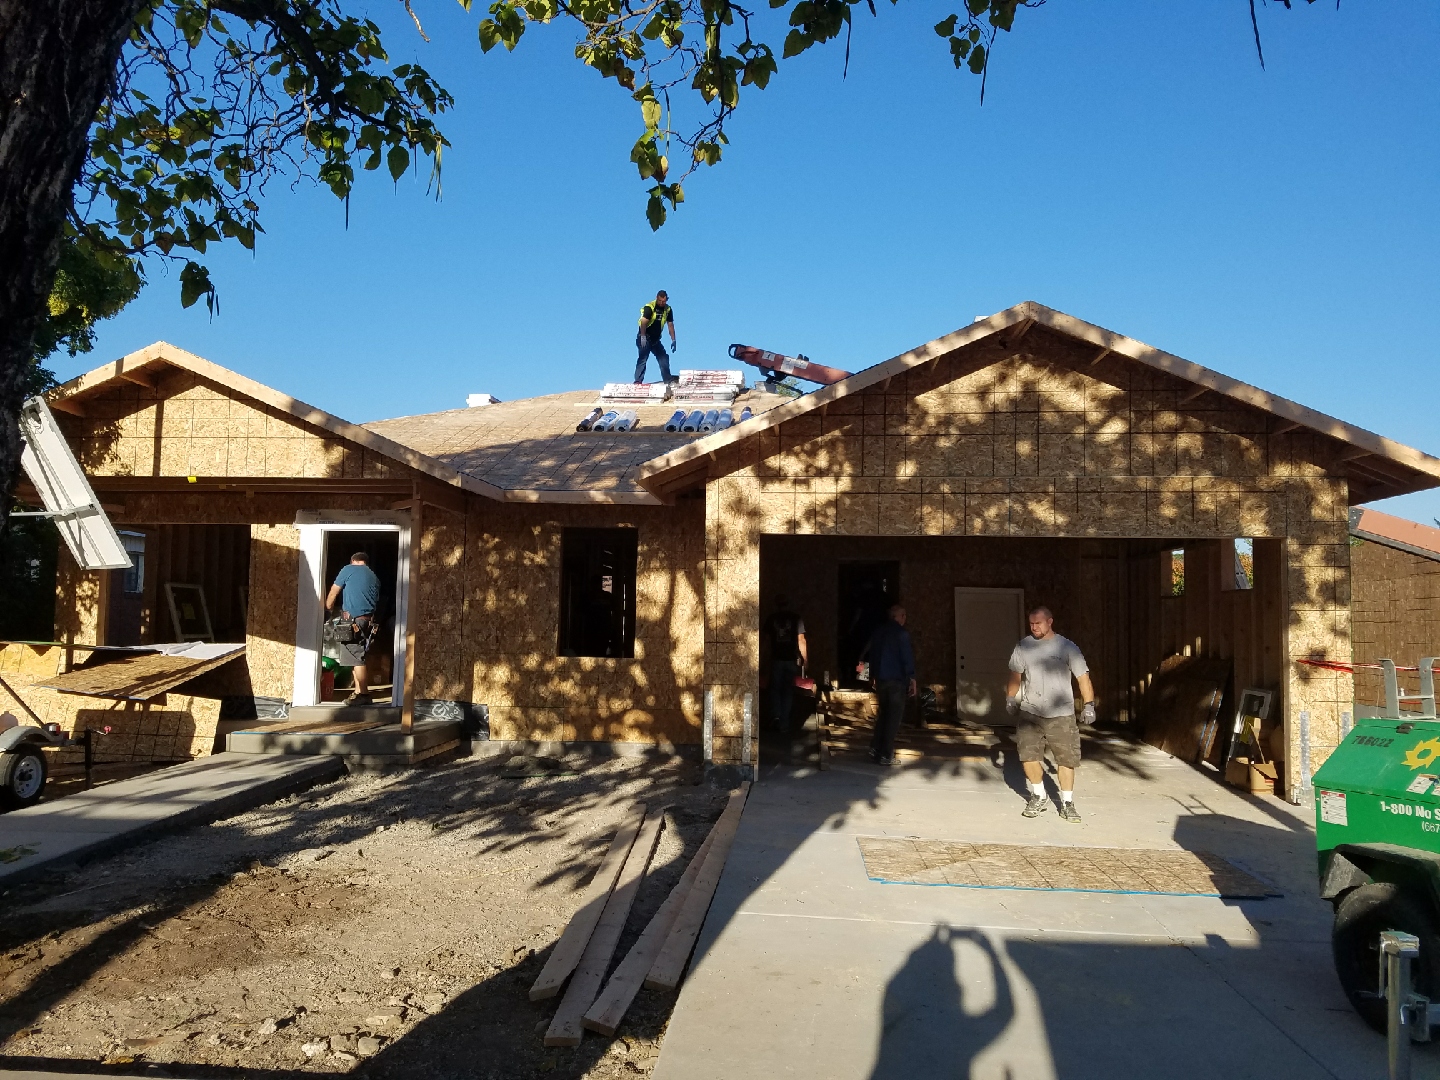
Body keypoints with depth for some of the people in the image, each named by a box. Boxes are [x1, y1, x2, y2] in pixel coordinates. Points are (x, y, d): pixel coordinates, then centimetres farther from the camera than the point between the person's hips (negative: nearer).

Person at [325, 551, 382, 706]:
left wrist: (328, 609, 22)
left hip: (353, 620, -7)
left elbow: (333, 593, 7)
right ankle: (359, 691, 14)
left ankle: (363, 694, -7)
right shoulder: (374, 577, 19)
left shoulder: (348, 569, 3)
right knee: (356, 656, 13)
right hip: (368, 621, 7)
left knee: (356, 658, -6)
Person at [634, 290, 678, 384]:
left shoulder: (668, 309, 3)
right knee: (643, 358, -14)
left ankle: (668, 380, 10)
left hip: (656, 339, 6)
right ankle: (638, 381, -17)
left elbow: (670, 325, 8)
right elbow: (643, 322, -23)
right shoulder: (649, 307, -16)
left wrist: (673, 340, 4)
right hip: (645, 337, -6)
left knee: (664, 357, 4)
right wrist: (643, 337, -29)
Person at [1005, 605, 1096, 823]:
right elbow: (1015, 675, 15)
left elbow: (1083, 677, -8)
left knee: (1066, 758, 1)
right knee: (1028, 756, 1)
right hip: (1029, 712, 3)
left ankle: (1067, 803, 14)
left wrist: (1089, 705, -15)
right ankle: (1038, 797, 21)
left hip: (1061, 714, -2)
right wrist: (1010, 698, 10)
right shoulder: (1023, 646, 3)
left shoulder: (1067, 647, -5)